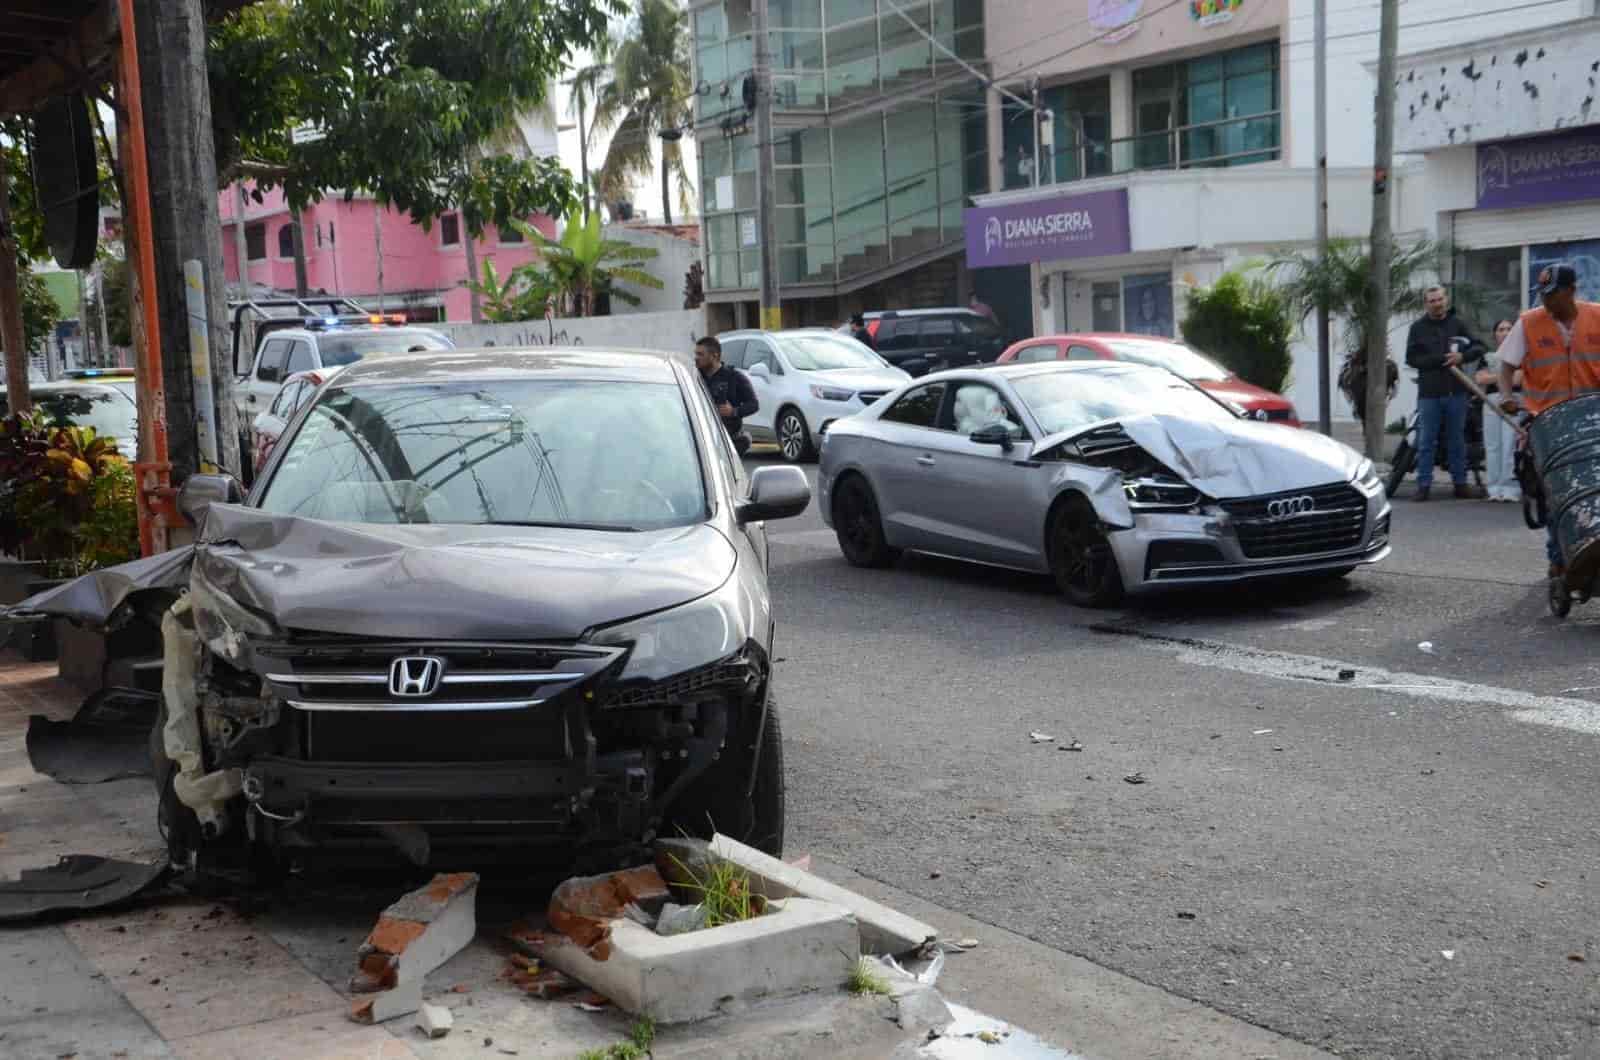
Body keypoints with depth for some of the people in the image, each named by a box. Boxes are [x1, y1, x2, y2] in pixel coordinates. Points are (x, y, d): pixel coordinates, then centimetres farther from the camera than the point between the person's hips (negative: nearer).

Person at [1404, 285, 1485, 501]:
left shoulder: (1458, 323, 9)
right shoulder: (1418, 328, 4)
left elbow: (1478, 347, 9)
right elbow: (1412, 358, -4)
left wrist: (1462, 356, -12)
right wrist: (1441, 359, -14)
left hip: (1456, 391, 2)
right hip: (1429, 392, -2)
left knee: (1457, 440, 9)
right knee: (1427, 442, 0)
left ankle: (1460, 483, 16)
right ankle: (1424, 485, 3)